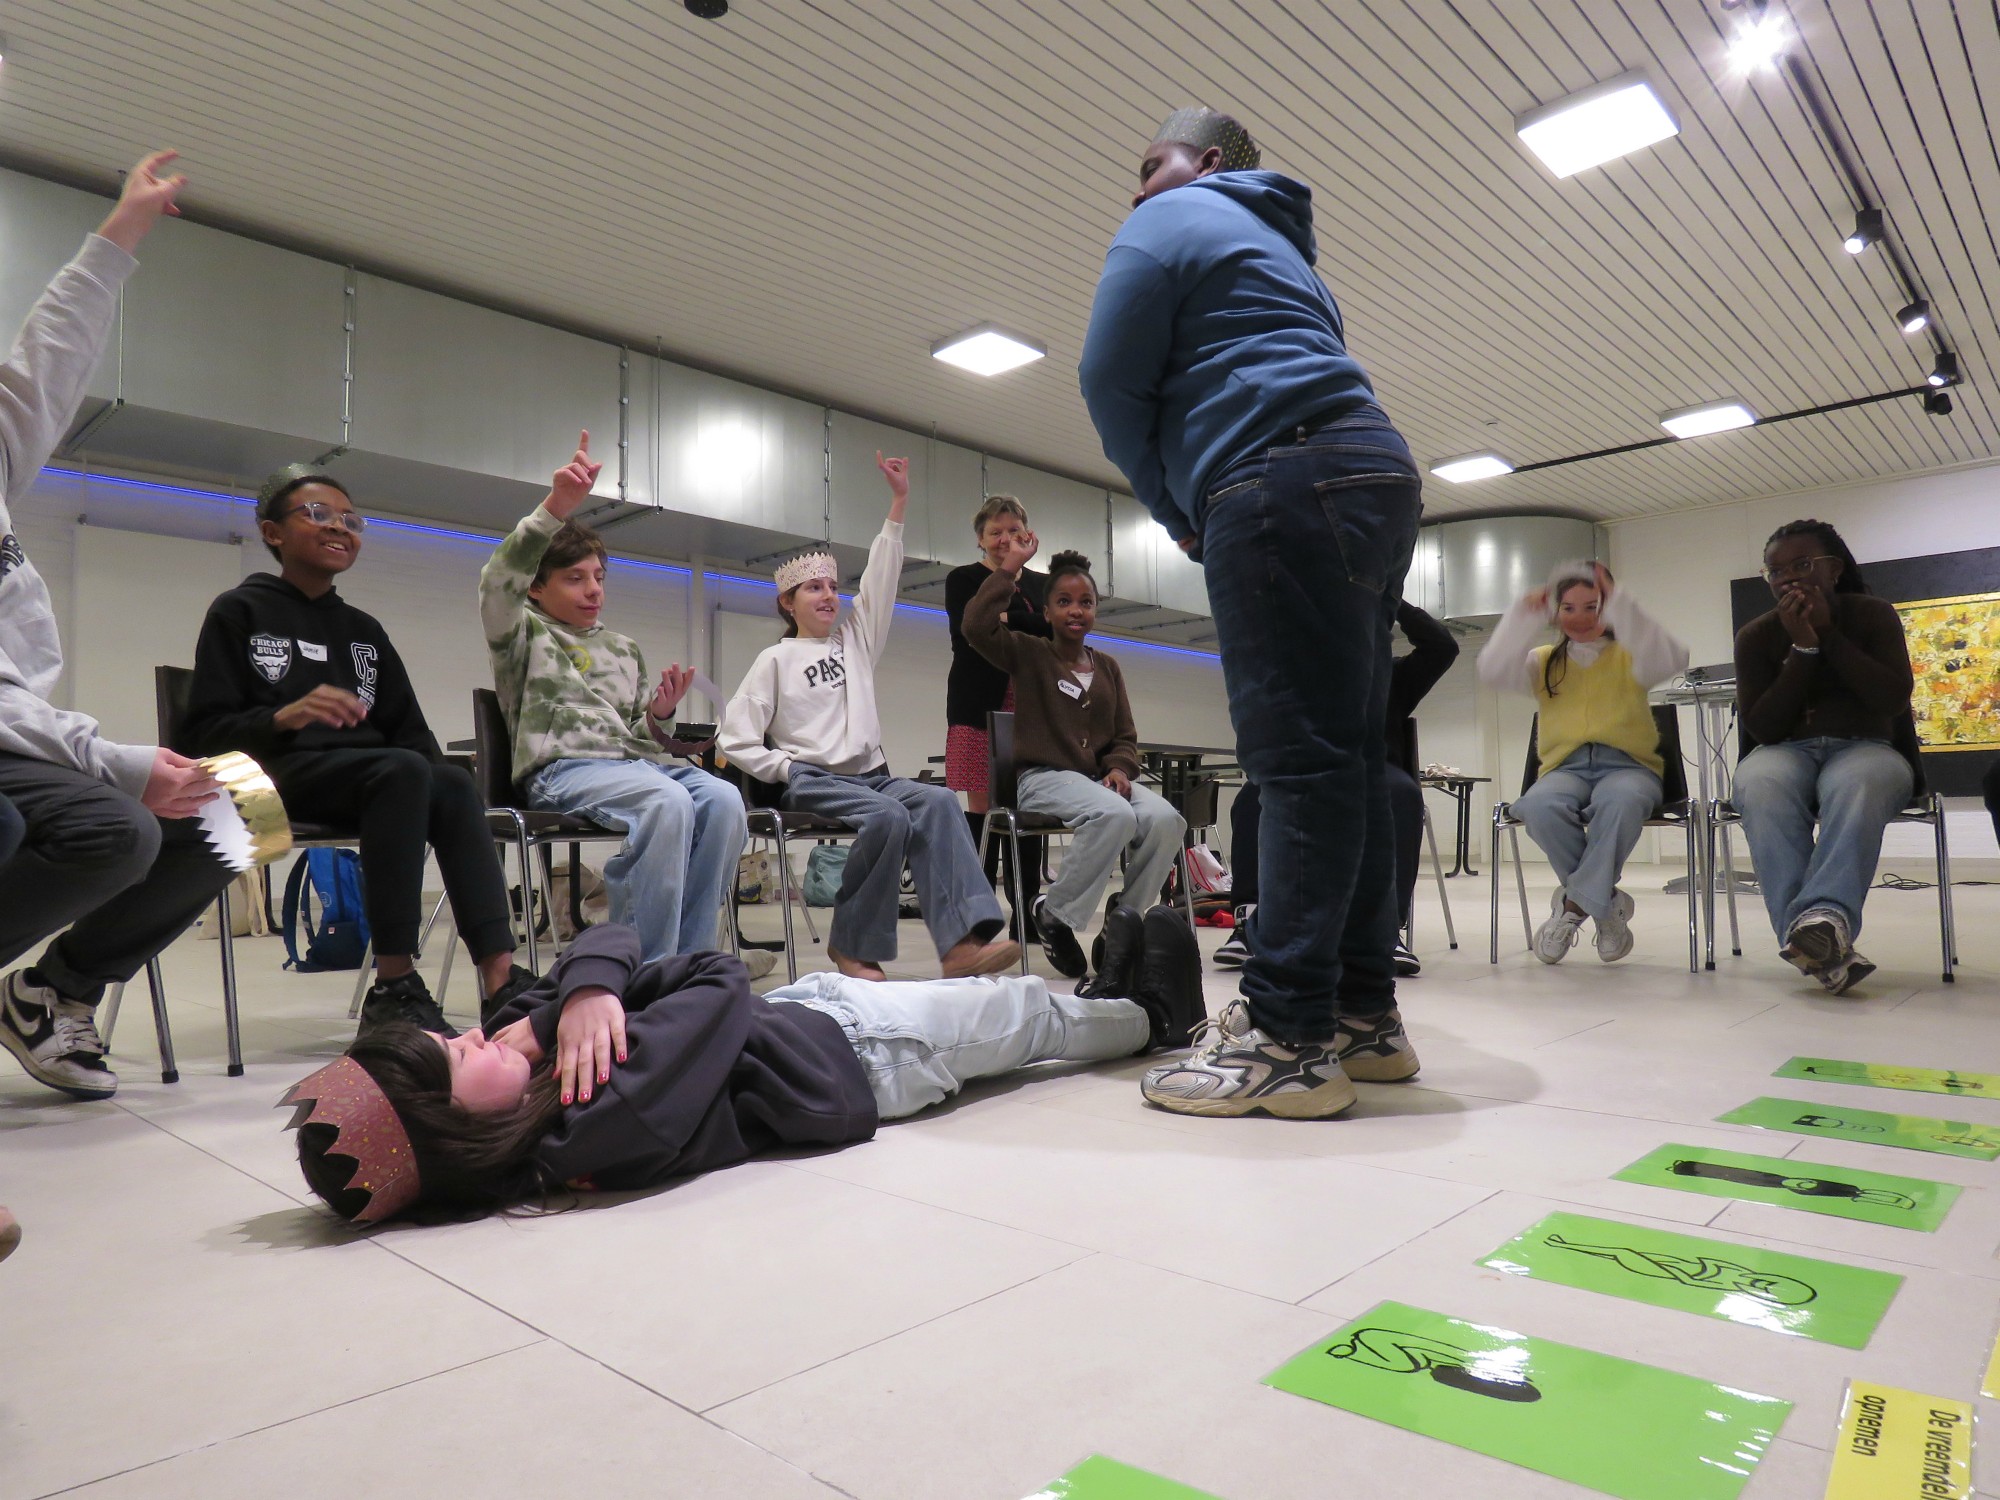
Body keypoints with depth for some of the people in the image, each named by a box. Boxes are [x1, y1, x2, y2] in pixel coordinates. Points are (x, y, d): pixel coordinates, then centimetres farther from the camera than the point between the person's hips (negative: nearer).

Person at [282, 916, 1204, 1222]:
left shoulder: (534, 1033, -16)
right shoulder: (623, 1118, -37)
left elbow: (611, 938, -14)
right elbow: (723, 982, -30)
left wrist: (585, 986, -32)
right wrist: (599, 994, -17)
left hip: (796, 1007, 7)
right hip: (854, 1052, -7)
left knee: (1013, 1004, 25)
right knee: (1028, 1010, 16)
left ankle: (1117, 1003, 53)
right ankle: (1152, 1017, 46)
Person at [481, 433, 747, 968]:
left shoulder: (625, 649, 29)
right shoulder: (525, 636, 14)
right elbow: (497, 583, -9)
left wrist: (660, 716, 1)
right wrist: (555, 509, -22)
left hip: (638, 758, 5)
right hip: (563, 764, -5)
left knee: (723, 799, -28)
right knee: (668, 800, -36)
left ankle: (687, 961, -23)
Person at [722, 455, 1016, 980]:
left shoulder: (856, 640, 20)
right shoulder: (776, 659, 8)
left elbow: (881, 581, 12)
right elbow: (736, 739, 3)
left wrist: (899, 501, 8)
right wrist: (784, 768, -8)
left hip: (871, 774, 5)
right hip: (812, 780, -4)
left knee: (938, 802, -26)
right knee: (889, 816, -33)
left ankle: (962, 939, -40)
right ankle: (852, 946, -18)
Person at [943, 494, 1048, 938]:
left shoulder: (1041, 584, 20)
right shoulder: (963, 580, 10)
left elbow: (1057, 631, 4)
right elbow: (972, 631, -6)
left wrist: (1004, 618, -7)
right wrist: (1031, 632, -6)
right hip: (980, 708, -3)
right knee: (982, 808, -5)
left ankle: (1027, 915, 5)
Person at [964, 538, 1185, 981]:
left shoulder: (1108, 666, 19)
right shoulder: (1029, 654, 5)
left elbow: (1125, 736, 17)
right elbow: (977, 625, -14)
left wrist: (1120, 768, -5)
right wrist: (1009, 567, -8)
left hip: (1100, 777, 5)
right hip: (1043, 776, -5)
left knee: (1167, 820, -26)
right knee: (1115, 815, -37)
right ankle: (1054, 914, -15)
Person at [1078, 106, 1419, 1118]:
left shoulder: (1171, 220, 9)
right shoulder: (1279, 246, 37)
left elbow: (1112, 379, 1)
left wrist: (1175, 512, 12)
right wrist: (1198, 515, 21)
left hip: (1285, 483, -9)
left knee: (1301, 757, -16)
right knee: (1346, 756, 5)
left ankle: (1288, 1037, -16)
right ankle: (1363, 1014, 8)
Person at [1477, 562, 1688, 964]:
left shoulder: (1629, 656, 14)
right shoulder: (1542, 662, 18)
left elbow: (1669, 660, -10)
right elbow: (1492, 672, 0)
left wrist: (1618, 604, -14)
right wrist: (1524, 615, -6)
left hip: (1627, 765, -1)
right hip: (1564, 767, 1)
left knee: (1621, 800, -40)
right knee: (1541, 806, -36)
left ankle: (1575, 903, -24)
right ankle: (1605, 901, -15)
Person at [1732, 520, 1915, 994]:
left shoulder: (1874, 616, 6)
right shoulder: (1756, 636, 4)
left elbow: (1894, 700, -9)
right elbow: (1762, 728, -6)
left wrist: (1828, 633, -10)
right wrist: (1803, 647, -12)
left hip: (1865, 748, 0)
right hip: (1787, 752, 0)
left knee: (1854, 783, -40)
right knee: (1761, 785, -38)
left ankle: (1828, 915, -57)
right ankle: (1825, 948, -50)